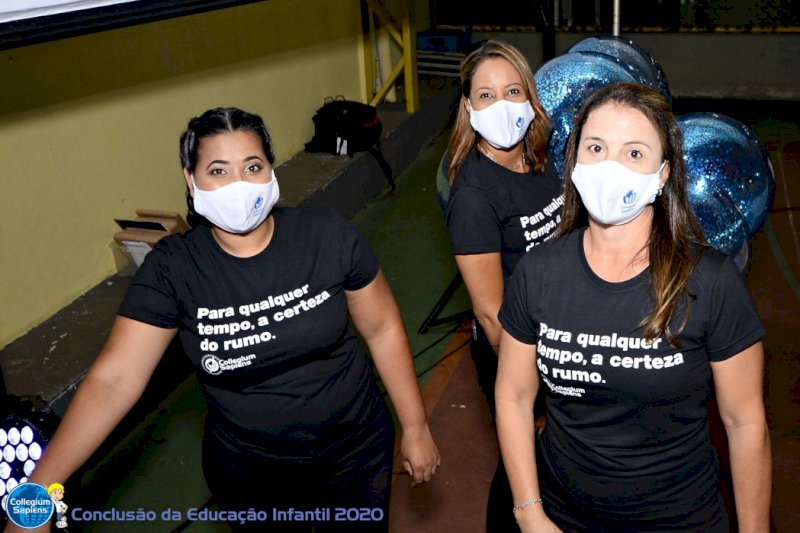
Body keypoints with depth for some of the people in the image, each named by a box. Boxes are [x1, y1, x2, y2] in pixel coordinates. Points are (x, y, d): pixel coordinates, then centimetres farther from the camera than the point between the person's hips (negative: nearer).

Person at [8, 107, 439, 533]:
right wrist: (35, 494, -26)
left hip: (356, 453, 1)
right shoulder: (172, 268, -16)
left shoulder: (328, 235, -16)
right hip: (250, 477, 0)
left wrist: (415, 427, -1)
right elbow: (114, 379, -19)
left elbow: (383, 328, -5)